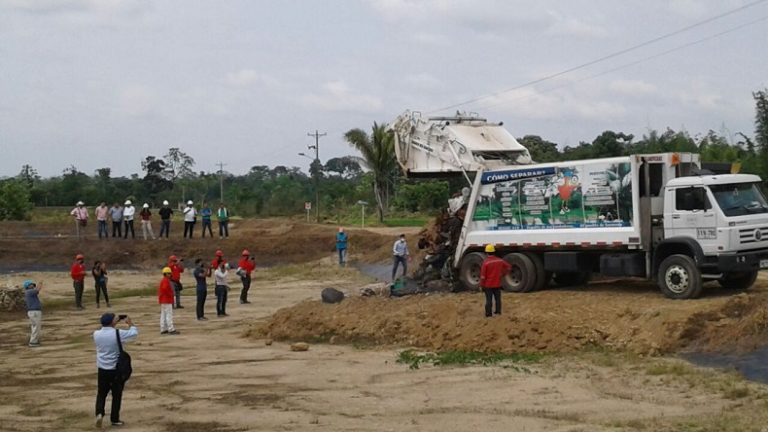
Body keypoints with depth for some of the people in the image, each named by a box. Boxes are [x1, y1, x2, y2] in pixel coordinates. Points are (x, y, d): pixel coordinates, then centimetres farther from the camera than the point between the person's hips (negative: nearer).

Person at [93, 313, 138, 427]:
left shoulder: (96, 334, -4)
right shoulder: (118, 334, -16)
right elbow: (134, 333, -2)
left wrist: (115, 323, 20)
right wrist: (130, 323, 14)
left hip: (102, 369, 3)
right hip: (116, 369, -3)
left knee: (102, 393, 15)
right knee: (116, 394, 10)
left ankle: (99, 413, -7)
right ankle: (114, 419, 16)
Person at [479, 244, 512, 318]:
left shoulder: (485, 262, -17)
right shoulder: (499, 260, -3)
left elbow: (483, 275, -15)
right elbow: (509, 267, 8)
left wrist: (481, 285, -7)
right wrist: (503, 274, 13)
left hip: (488, 285, -3)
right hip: (497, 284, 3)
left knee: (489, 300, 2)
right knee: (498, 298, 17)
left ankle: (488, 313, 5)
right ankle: (498, 311, 26)